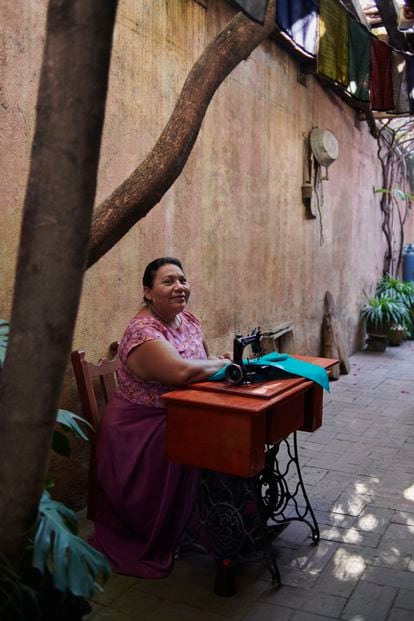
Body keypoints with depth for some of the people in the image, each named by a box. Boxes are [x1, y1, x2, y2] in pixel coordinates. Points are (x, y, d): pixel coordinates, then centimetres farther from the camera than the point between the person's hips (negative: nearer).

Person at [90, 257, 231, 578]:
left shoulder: (189, 320, 3)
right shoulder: (143, 332, -25)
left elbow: (205, 360, 17)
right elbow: (182, 372, -40)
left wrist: (216, 363, -7)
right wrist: (222, 363, -22)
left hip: (178, 419, 8)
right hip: (140, 430, -8)